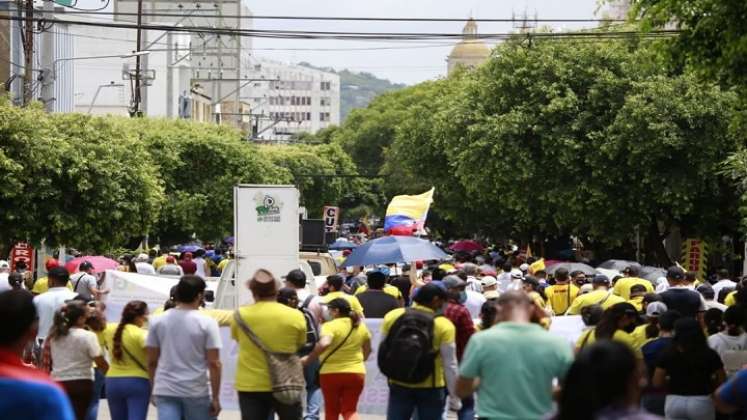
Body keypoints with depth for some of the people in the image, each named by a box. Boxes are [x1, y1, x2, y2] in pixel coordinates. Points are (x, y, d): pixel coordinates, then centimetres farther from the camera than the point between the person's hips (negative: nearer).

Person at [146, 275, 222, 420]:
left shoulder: (157, 321, 3)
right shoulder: (207, 323, -7)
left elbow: (151, 361, 7)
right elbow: (214, 363, -9)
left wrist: (154, 387, 20)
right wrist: (215, 397, -4)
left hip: (165, 391, 2)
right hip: (196, 392, -2)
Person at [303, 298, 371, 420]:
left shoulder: (330, 326, -14)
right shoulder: (361, 326, 5)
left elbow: (324, 344, -31)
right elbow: (367, 350, 16)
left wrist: (308, 359, -21)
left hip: (331, 373, -4)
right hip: (356, 373, 4)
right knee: (350, 410, 7)